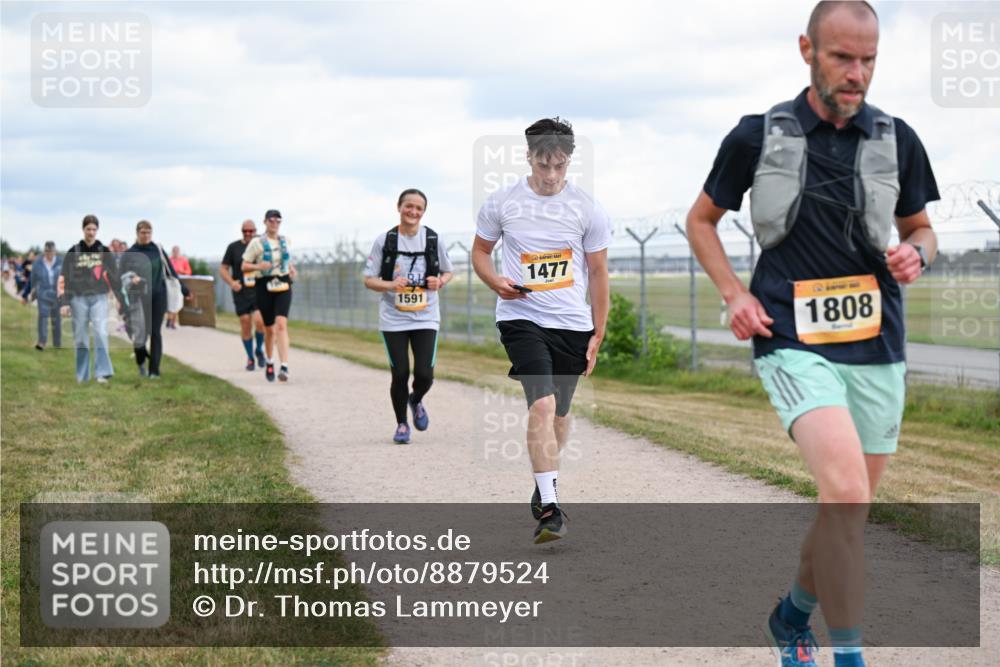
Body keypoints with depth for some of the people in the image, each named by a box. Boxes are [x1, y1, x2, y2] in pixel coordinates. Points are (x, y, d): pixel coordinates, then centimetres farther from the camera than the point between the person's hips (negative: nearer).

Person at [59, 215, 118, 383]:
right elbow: (65, 279, 2)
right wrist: (65, 302, -4)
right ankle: (82, 375, 13)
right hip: (79, 298, 0)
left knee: (101, 333, -15)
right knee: (80, 337, 4)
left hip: (99, 298, 0)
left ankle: (102, 372, -15)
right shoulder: (73, 252, 3)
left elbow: (113, 276, 8)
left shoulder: (104, 251, 6)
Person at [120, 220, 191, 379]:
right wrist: (132, 279, -26)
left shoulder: (158, 249, 7)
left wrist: (183, 290, 15)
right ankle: (141, 363, 24)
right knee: (140, 333, -5)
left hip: (158, 296, 1)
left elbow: (170, 271, 13)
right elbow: (123, 275, -3)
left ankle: (154, 370, 2)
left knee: (156, 333, -2)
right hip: (139, 298, -1)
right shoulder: (129, 254, 2)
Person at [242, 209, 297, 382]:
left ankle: (284, 367, -26)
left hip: (283, 285, 1)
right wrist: (258, 266, -18)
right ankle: (269, 362, 34)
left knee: (281, 324, -18)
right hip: (265, 286, -1)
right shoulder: (257, 243, -1)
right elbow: (244, 266, 0)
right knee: (269, 329, 7)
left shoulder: (284, 241, 11)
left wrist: (291, 268, 11)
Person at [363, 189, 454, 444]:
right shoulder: (384, 241, -1)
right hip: (393, 319, -1)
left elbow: (448, 272, 15)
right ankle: (401, 424, 19)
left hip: (426, 318, 1)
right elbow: (369, 280, 2)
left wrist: (440, 282, -8)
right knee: (400, 374, -3)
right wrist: (390, 285, -17)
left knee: (424, 374, -8)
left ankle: (416, 401, 29)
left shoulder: (434, 239, 2)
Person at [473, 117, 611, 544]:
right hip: (521, 318, -2)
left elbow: (598, 273, 8)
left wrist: (598, 334, 6)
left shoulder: (587, 209, 1)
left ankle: (544, 483, 37)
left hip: (573, 324, 2)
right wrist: (496, 281, -8)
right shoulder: (501, 204, -1)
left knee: (559, 413, 12)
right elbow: (480, 251, 13)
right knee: (543, 403, -19)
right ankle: (548, 507, -21)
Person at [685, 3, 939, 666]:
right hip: (796, 343, -4)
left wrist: (916, 253, -5)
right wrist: (735, 294, -3)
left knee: (849, 512, 11)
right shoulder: (759, 135, -2)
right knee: (846, 492, -25)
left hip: (878, 346, 4)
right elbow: (702, 220, 12)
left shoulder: (896, 139, 4)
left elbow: (920, 228, 18)